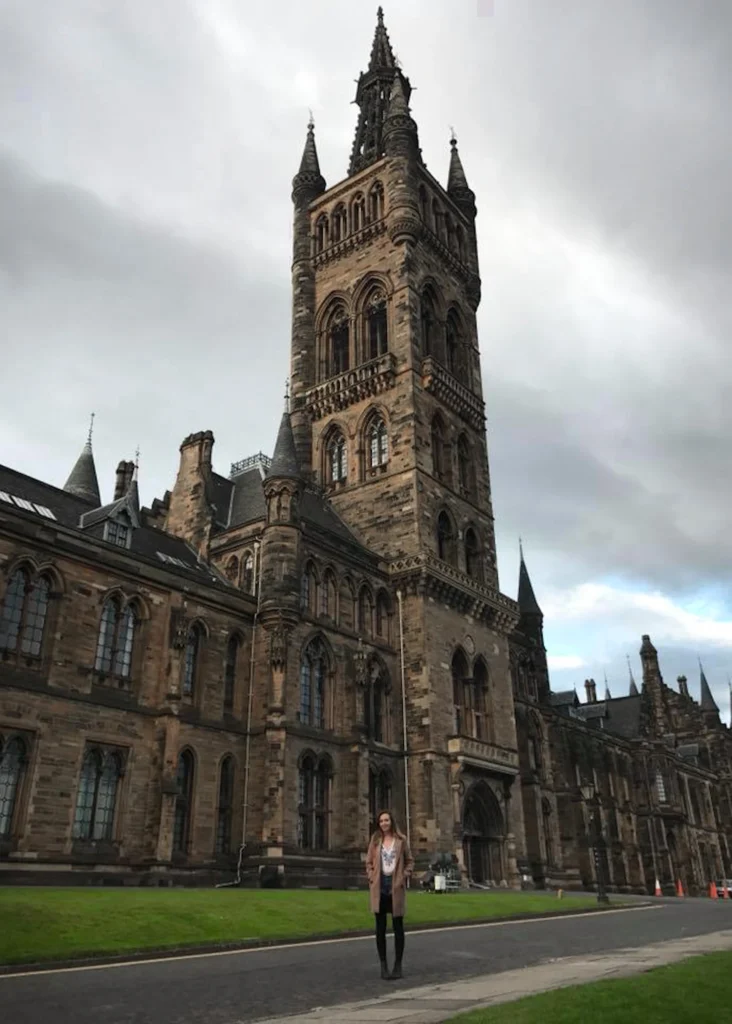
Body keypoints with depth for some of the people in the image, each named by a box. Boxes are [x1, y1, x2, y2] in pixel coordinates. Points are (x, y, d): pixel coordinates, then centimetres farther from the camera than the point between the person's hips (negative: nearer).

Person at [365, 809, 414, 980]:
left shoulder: (401, 840, 1)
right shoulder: (375, 840, 6)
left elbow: (410, 861, 5)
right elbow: (369, 862, 10)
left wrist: (404, 877, -7)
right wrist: (371, 878, -4)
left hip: (396, 887, -1)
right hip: (379, 888, 2)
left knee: (398, 926, 5)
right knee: (381, 927, 4)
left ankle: (398, 965, 13)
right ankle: (383, 966, 11)